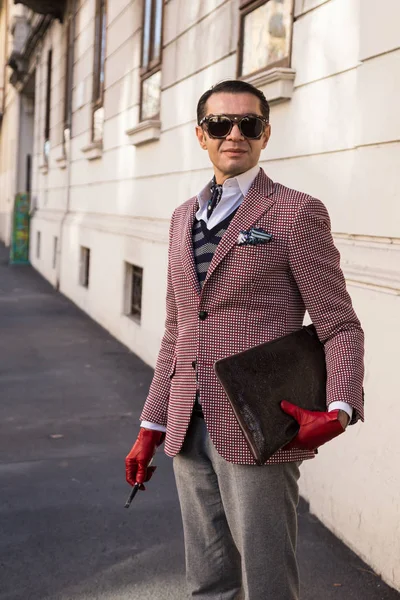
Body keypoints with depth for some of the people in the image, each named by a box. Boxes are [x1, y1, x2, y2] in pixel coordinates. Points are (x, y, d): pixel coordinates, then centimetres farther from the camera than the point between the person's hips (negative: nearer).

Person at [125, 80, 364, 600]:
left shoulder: (296, 213, -6)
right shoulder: (184, 217, 14)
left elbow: (341, 326, -7)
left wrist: (339, 410, -24)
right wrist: (151, 428, 15)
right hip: (189, 432, 6)